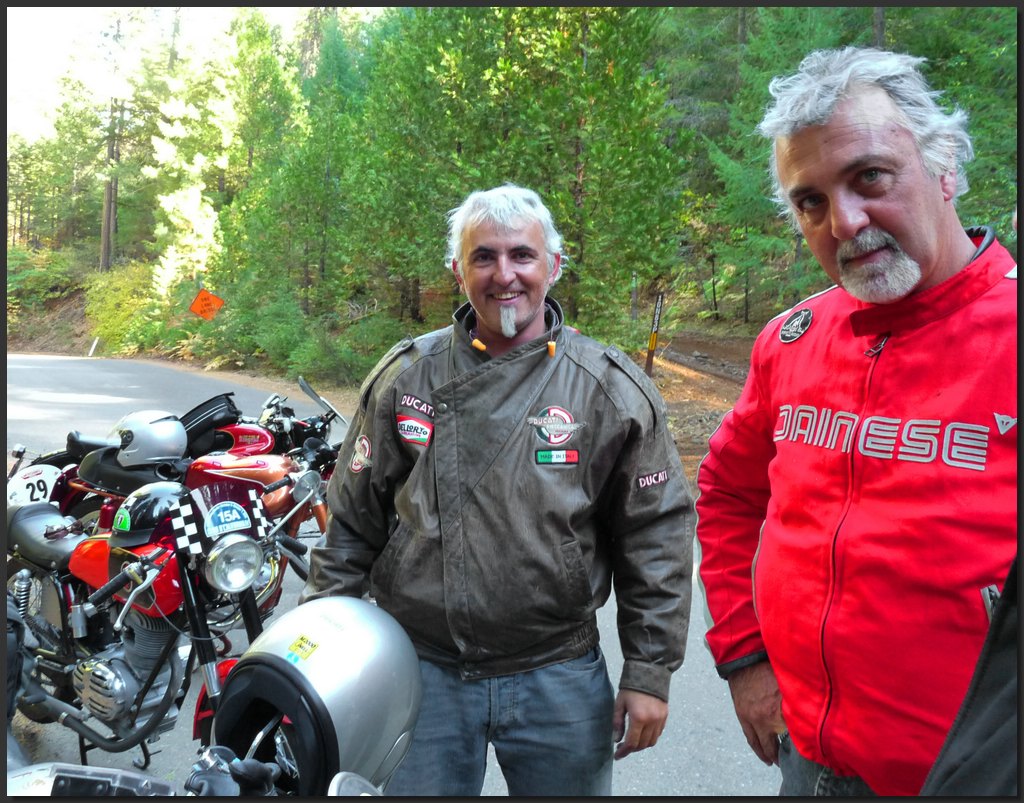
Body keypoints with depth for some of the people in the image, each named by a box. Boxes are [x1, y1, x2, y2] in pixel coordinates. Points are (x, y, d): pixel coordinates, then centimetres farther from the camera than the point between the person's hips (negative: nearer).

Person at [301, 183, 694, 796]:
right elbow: (352, 523, 5)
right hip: (420, 668, 1)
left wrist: (650, 671, -3)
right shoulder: (405, 375, 0)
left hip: (558, 673, 0)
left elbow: (657, 534, -2)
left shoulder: (610, 388, -4)